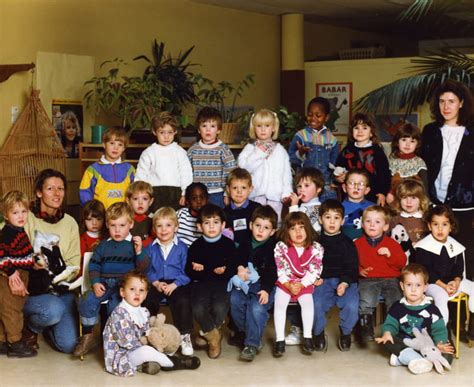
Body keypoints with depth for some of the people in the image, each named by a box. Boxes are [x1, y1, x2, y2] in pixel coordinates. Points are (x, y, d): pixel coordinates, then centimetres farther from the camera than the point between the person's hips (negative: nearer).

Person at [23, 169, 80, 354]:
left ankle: (46, 325, 25)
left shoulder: (70, 223, 7)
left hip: (61, 289, 4)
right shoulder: (27, 219, -7)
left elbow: (74, 261, 7)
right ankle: (30, 328, 1)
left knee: (69, 344, -11)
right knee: (54, 309, -37)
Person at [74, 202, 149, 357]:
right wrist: (95, 282, -3)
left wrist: (139, 251, -20)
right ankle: (87, 336, -5)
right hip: (104, 284, 4)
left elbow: (143, 267, -3)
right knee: (86, 301, -20)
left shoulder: (134, 244, 6)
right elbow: (94, 265, 14)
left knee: (115, 305, -30)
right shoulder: (104, 245, 18)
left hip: (124, 285, -4)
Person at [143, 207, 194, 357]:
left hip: (177, 284, -2)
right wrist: (156, 283, -9)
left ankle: (185, 336, -17)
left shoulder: (182, 247, 4)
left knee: (183, 301, -31)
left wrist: (174, 285, -15)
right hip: (157, 284, 2)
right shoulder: (151, 248, 12)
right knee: (147, 300, -27)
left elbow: (186, 271, -2)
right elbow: (148, 270, 10)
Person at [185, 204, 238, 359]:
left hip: (222, 284, 0)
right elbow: (189, 271, -1)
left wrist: (211, 270, -18)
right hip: (201, 284, 1)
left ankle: (208, 332, 4)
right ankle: (214, 336, 1)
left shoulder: (228, 244, 5)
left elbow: (233, 269, -3)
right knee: (198, 309, -26)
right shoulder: (196, 246, 6)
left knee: (220, 308, -28)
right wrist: (213, 271, -17)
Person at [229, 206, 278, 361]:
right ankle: (243, 332, -2)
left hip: (264, 285, -4)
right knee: (235, 300, -23)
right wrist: (240, 268, -2)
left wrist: (266, 290, -18)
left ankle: (252, 344, -21)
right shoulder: (245, 244, 13)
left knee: (257, 308, -28)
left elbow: (273, 272, -6)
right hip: (245, 283, 4)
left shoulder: (274, 248, 0)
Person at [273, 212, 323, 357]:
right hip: (285, 283, 0)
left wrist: (301, 285, -18)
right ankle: (280, 340, -23)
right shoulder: (281, 246, -1)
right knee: (279, 303, -24)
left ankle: (307, 337, -18)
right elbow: (280, 270, -5)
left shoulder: (315, 248, -1)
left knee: (307, 301, -28)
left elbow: (314, 271, -6)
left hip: (305, 284, 0)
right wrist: (289, 285, -18)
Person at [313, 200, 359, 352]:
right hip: (323, 281, 0)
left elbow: (352, 267, 4)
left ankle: (345, 333, 3)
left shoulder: (347, 243, 10)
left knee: (351, 305, -28)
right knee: (315, 304, -29)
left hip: (345, 281, 0)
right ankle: (318, 333, 1)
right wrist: (316, 278, -8)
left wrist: (345, 283, -13)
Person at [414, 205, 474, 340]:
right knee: (441, 296, -34)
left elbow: (459, 269, 7)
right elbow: (427, 272, -13)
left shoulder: (455, 246, 6)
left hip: (453, 281, 6)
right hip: (432, 283, -6)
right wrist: (443, 286, -21)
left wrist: (456, 282, -15)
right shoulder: (424, 247, -10)